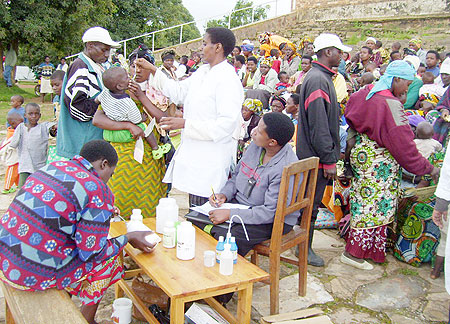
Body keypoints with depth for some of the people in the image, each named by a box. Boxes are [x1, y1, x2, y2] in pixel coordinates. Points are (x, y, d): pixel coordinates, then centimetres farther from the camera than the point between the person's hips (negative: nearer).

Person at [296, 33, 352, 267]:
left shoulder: (322, 77, 15)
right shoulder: (318, 80, -19)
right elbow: (319, 125, -24)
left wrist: (330, 156, 21)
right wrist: (329, 160, -20)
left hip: (313, 154, 10)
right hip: (316, 155, -10)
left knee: (310, 201, 18)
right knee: (311, 203, 1)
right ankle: (304, 249, 14)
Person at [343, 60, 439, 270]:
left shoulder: (367, 93, 7)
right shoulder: (390, 104, -19)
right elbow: (403, 144, -20)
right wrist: (428, 168, -12)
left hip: (362, 155, 9)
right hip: (379, 163, -9)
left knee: (365, 201, 16)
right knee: (373, 205, 0)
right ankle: (353, 253, 7)